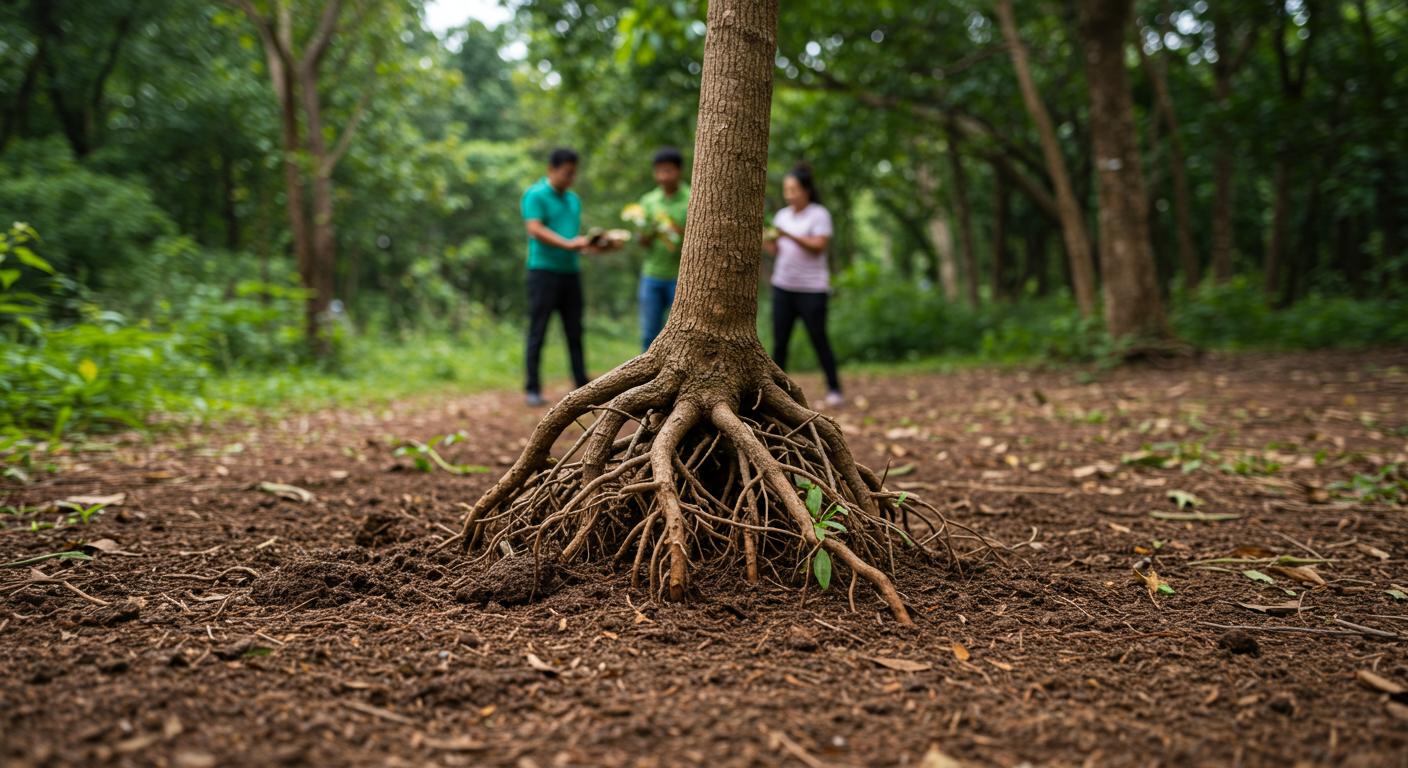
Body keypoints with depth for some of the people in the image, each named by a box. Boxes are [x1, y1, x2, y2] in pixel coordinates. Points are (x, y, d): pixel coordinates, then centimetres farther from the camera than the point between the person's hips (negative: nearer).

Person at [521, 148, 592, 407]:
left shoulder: (574, 199, 17)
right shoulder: (535, 195, -5)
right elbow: (535, 229, -16)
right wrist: (568, 244, -25)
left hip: (570, 271, 6)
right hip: (544, 270, -6)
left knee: (575, 332, 8)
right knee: (538, 332, -2)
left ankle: (583, 387, 12)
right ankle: (533, 389, 3)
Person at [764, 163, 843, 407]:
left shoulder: (819, 214, -3)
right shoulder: (782, 215, 14)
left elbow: (819, 246, -13)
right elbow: (776, 250, 12)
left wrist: (789, 236, -22)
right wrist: (767, 242, -10)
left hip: (812, 289, -5)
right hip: (783, 286, 5)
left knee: (819, 339, -1)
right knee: (779, 341, 1)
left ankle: (834, 390, 9)